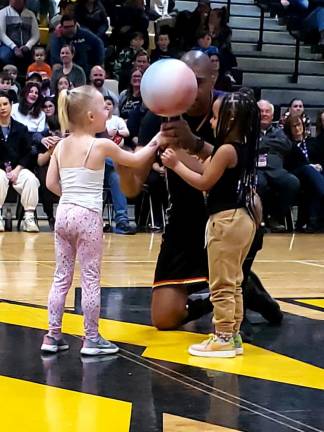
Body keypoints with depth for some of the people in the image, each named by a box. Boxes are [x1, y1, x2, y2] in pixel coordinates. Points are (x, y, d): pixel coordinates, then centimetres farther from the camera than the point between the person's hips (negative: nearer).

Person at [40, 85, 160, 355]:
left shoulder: (62, 146, 7)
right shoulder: (101, 145, -8)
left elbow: (51, 183, 6)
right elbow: (135, 161, 4)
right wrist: (154, 144, 20)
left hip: (64, 214, 6)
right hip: (88, 216, -6)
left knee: (62, 277, 11)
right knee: (91, 278, 2)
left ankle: (53, 336, 15)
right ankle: (92, 339, 7)